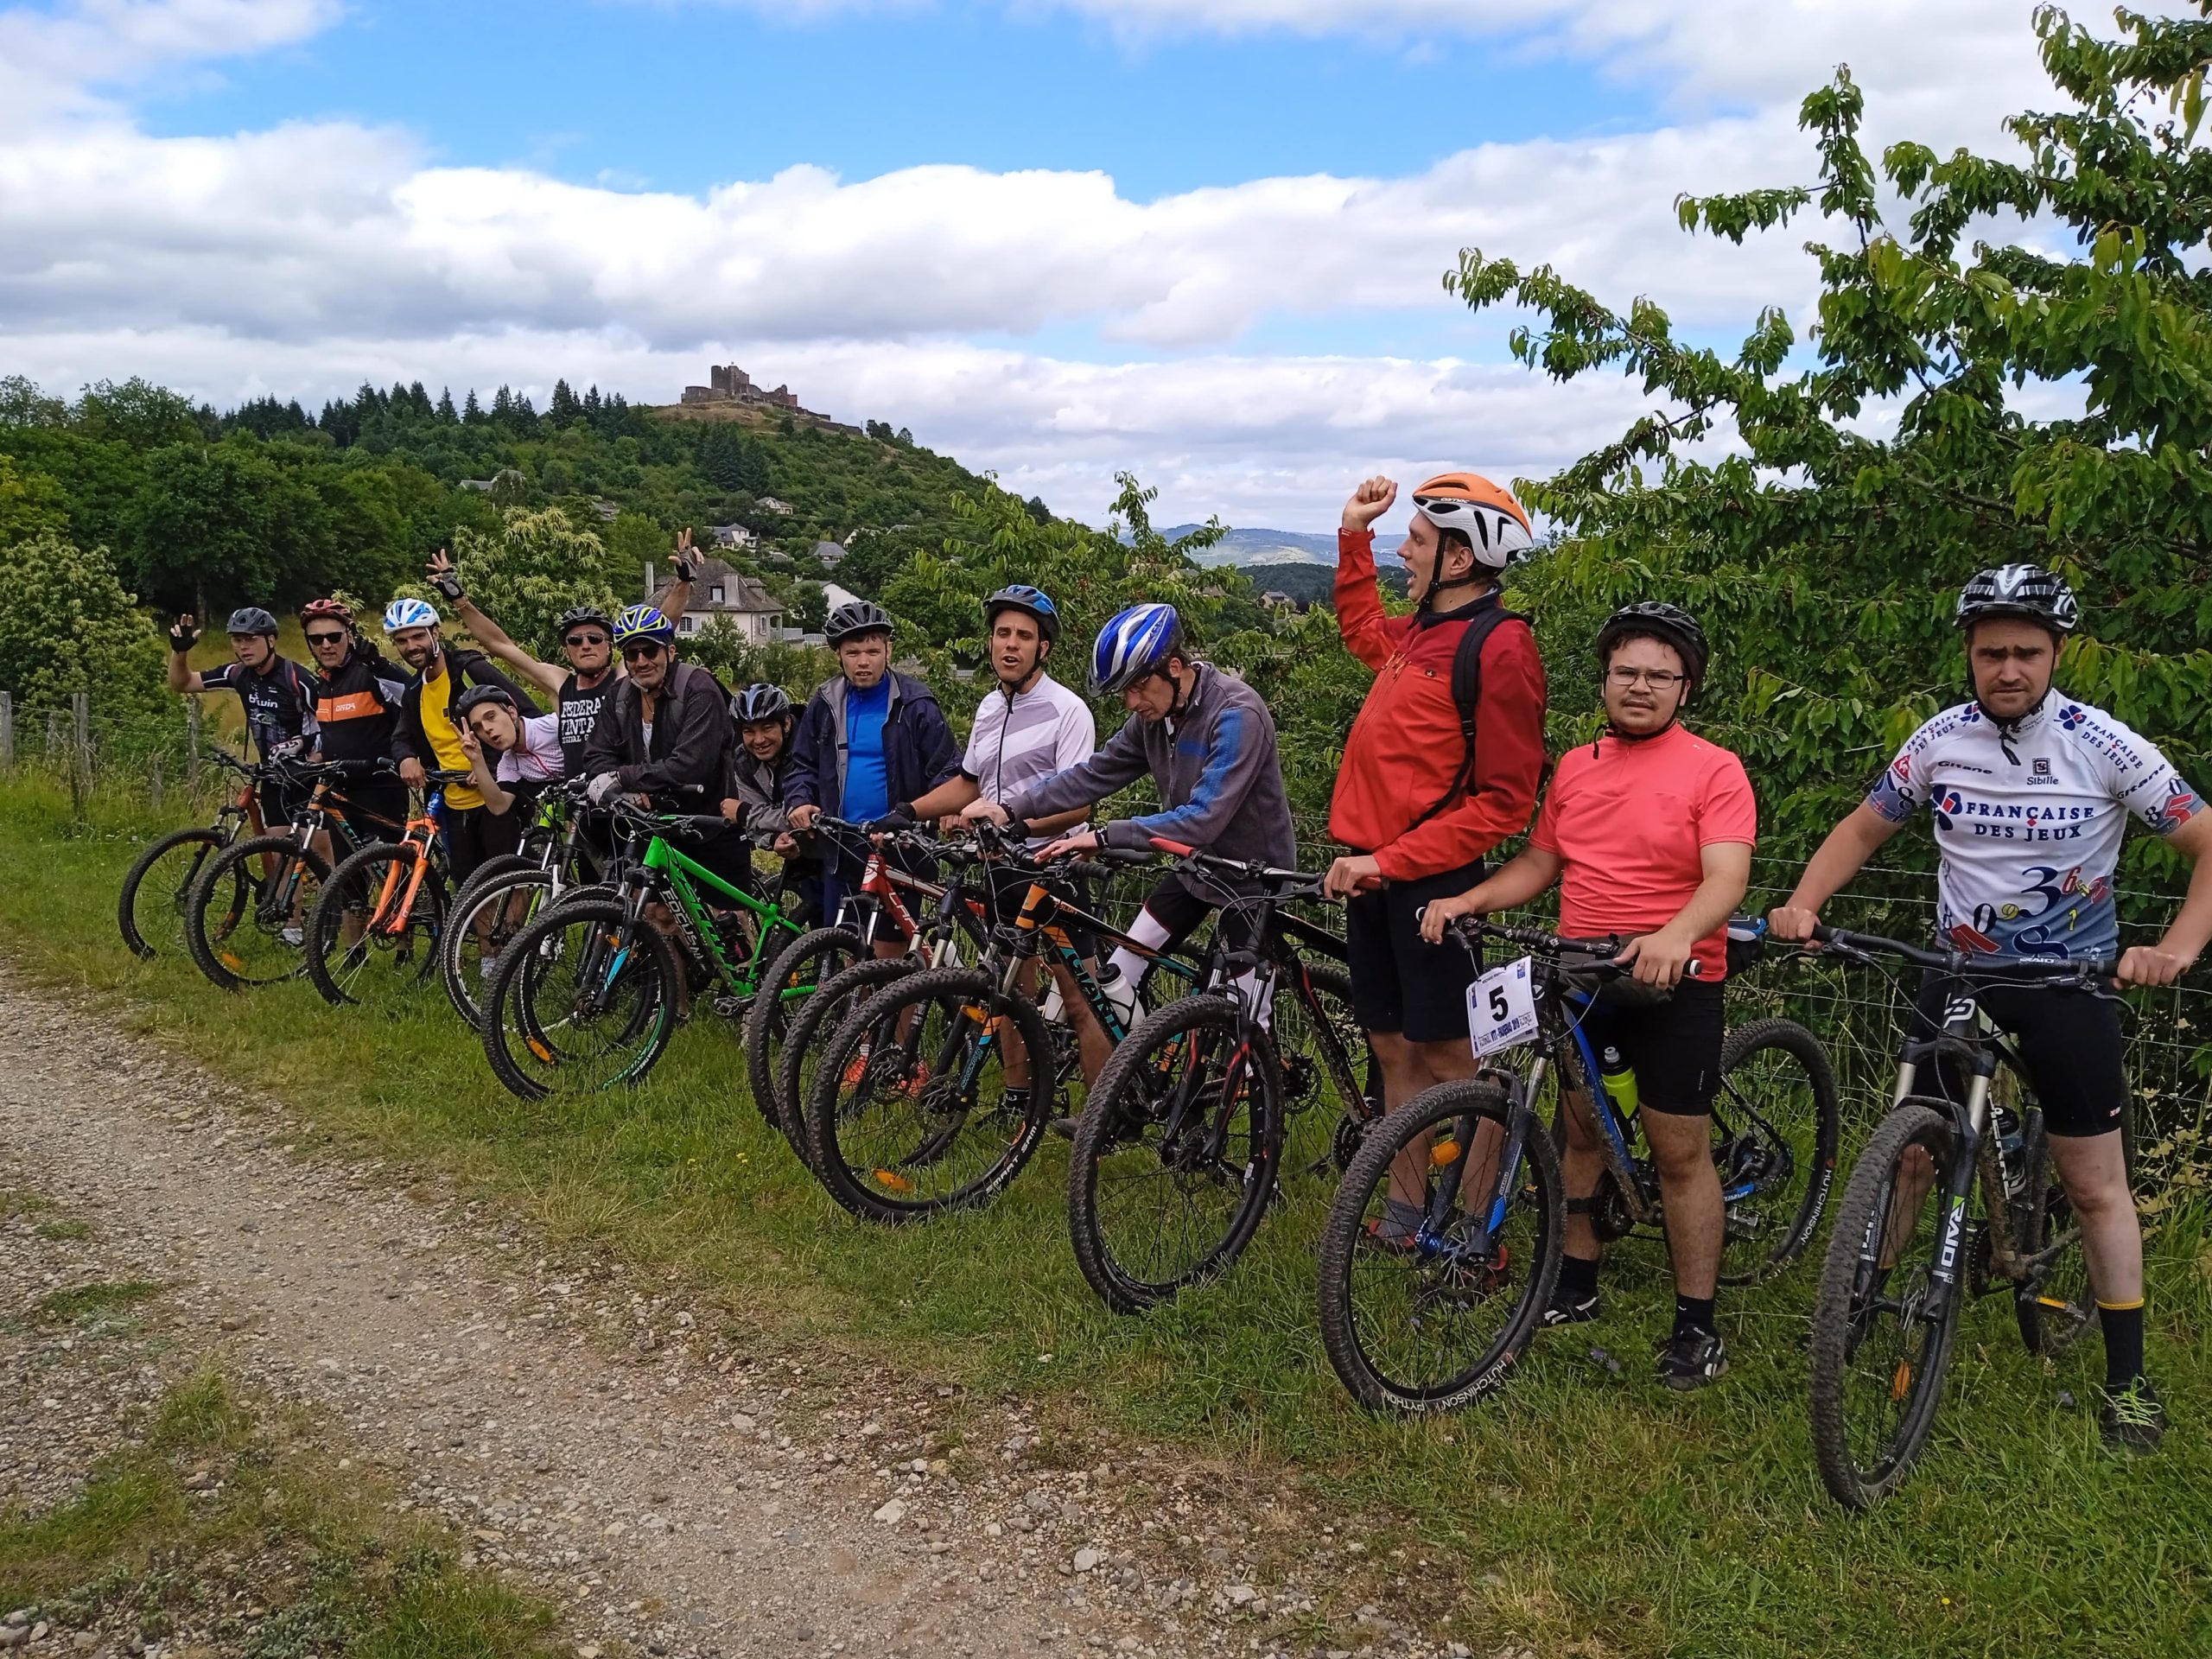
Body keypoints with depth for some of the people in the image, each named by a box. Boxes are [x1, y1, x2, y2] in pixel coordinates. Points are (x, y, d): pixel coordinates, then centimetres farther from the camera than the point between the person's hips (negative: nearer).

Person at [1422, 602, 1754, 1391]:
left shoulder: (1714, 771, -7)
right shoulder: (1575, 767, 11)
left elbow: (1727, 877, -19)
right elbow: (1540, 862, 15)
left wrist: (1677, 934, -38)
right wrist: (1467, 900, -1)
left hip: (1673, 982, -5)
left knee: (1680, 1151, 0)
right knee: (1580, 1127, 14)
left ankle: (1696, 1323, 12)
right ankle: (1575, 1282, 29)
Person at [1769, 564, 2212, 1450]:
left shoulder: (2105, 746, -14)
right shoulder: (1940, 741, -6)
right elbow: (1864, 827, 4)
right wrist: (1800, 903, -12)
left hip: (2068, 979, -2)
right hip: (1957, 969, 2)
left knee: (2095, 1183, 3)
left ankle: (2127, 1377, 17)